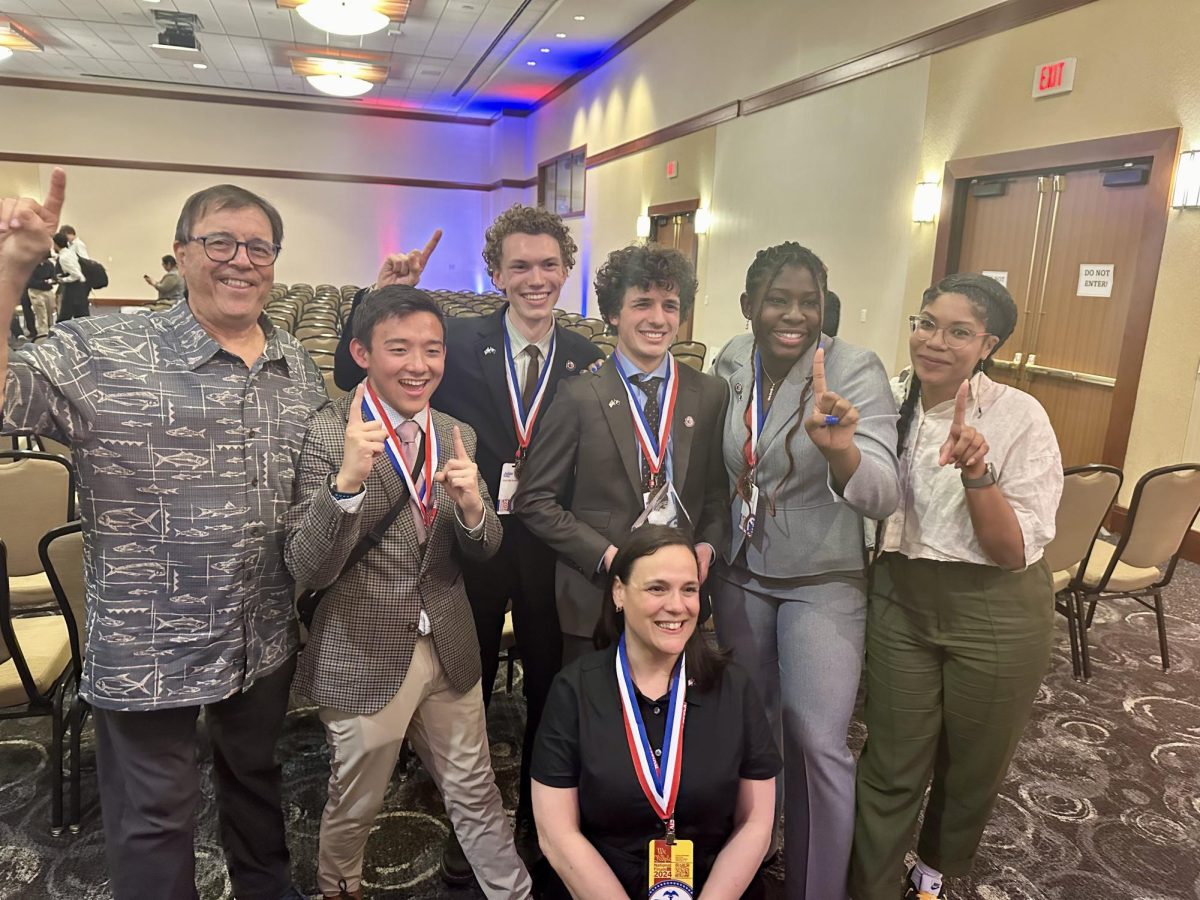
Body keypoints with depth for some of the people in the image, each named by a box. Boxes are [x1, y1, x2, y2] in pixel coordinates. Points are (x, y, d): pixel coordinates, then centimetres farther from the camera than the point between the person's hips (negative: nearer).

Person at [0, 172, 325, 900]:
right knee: (156, 817, 15)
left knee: (257, 773, 28)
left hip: (268, 636, 5)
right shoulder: (104, 354, -13)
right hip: (148, 647, -5)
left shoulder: (300, 367, 2)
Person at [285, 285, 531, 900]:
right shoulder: (325, 435, -16)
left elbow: (483, 550, 3)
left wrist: (470, 504, -20)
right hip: (363, 658, -3)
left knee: (477, 797, 19)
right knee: (353, 808, 20)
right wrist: (347, 479, -36)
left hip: (451, 651, 4)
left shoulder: (457, 436, 0)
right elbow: (306, 569, -19)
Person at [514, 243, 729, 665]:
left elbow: (719, 491, 10)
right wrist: (605, 554, -13)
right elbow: (534, 500, -6)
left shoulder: (711, 395, 1)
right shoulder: (579, 397, -8)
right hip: (597, 595, -2)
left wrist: (708, 544, -7)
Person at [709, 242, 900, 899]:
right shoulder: (731, 363, -6)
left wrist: (839, 449, -48)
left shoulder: (856, 371, -19)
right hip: (740, 573, 4)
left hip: (824, 581, -4)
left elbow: (882, 498, -28)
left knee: (818, 741, -3)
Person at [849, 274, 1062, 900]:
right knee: (891, 765, 8)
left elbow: (1013, 551, -16)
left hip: (996, 613, -1)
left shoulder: (1020, 417, -15)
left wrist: (976, 472, -32)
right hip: (900, 601, 2)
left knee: (971, 768, 19)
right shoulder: (889, 402, -5)